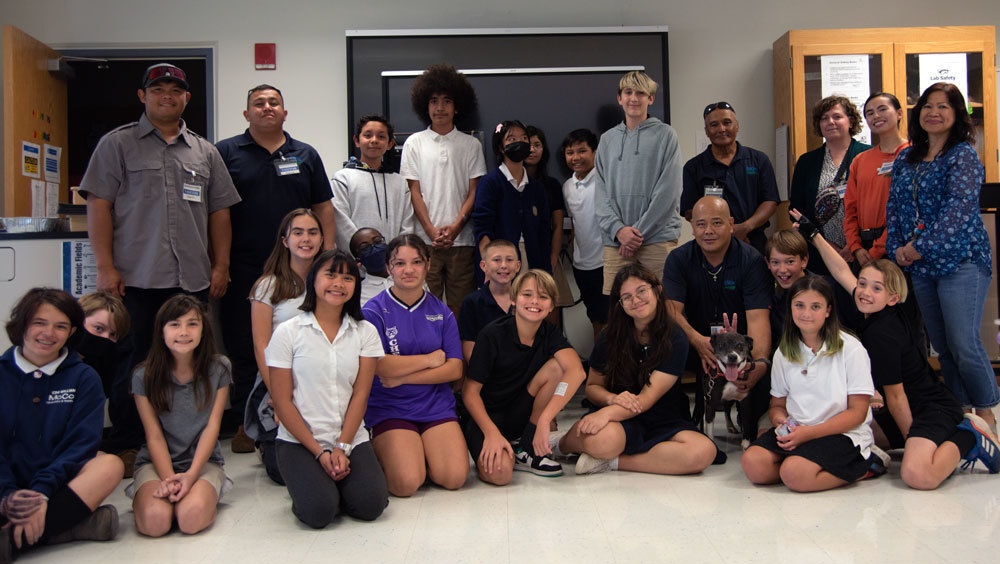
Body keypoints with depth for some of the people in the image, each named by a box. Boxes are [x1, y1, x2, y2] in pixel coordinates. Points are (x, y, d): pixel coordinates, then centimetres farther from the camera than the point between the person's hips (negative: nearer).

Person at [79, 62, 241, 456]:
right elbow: (98, 205, 0)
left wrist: (221, 266, 8)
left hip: (192, 280, 3)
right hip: (135, 278, -3)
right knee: (132, 361, 2)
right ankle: (127, 444, 14)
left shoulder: (205, 152, 16)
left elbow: (219, 213, 16)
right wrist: (105, 267, -8)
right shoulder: (117, 144, 6)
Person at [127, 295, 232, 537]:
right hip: (156, 461, 1)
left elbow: (212, 428, -4)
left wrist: (191, 475, -17)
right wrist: (169, 479, -19)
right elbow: (154, 436, -5)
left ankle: (204, 494, 3)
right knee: (155, 521, -29)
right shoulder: (144, 376, -3)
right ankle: (145, 496, 5)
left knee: (191, 518, -30)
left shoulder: (218, 369, -1)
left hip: (203, 460, 0)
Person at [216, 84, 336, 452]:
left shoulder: (306, 155, 13)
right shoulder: (226, 153, 5)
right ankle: (244, 424, 14)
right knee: (243, 348, 3)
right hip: (243, 271, -2)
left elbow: (323, 208, 13)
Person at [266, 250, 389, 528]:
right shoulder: (288, 333, -2)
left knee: (370, 505, -20)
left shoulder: (365, 332, 5)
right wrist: (319, 453, -10)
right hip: (299, 442, -2)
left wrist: (342, 448, -12)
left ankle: (334, 481, 12)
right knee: (319, 511, -24)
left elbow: (360, 395, 0)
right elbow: (282, 401, -4)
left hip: (352, 439, 3)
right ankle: (309, 484, 11)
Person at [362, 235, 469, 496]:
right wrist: (432, 359, -6)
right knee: (407, 483, -21)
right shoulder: (374, 311, -3)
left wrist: (402, 377, -11)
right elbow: (381, 367, -15)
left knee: (455, 477, -16)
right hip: (389, 409, -3)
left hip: (436, 405, 3)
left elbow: (455, 369, -1)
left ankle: (422, 451, 14)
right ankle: (382, 451, 10)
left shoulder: (441, 312, 8)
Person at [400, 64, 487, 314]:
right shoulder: (414, 143, 7)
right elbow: (414, 192, 3)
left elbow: (474, 191, 4)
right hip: (425, 239, 0)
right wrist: (432, 230, -8)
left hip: (461, 238, 1)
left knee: (461, 306, 3)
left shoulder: (471, 145, 8)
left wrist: (455, 227, -10)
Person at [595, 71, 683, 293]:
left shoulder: (665, 135, 4)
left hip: (658, 238, -3)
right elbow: (600, 191, 8)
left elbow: (668, 191, -5)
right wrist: (618, 229, -8)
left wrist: (638, 231, -10)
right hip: (615, 239, 3)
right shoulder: (607, 139, 15)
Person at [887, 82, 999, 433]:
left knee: (964, 345, -8)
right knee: (942, 347, 11)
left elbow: (959, 209, -16)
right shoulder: (905, 159, 13)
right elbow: (894, 207, 10)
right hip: (920, 267, 6)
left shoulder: (963, 155, -5)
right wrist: (897, 250, -3)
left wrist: (919, 248, -18)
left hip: (961, 262, -6)